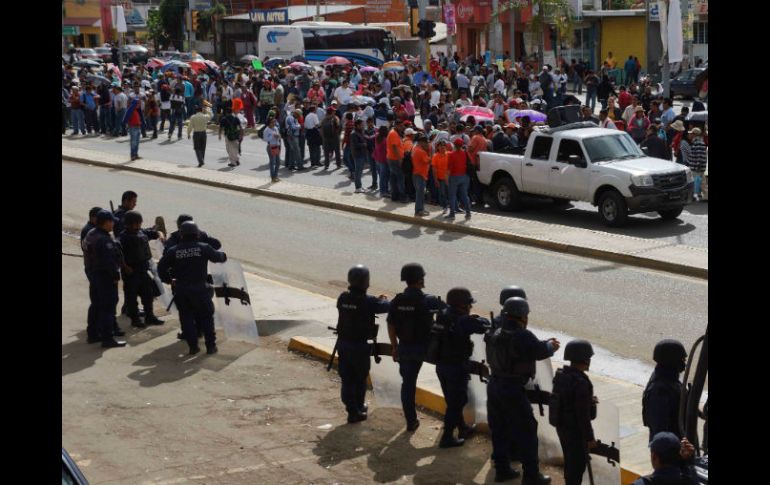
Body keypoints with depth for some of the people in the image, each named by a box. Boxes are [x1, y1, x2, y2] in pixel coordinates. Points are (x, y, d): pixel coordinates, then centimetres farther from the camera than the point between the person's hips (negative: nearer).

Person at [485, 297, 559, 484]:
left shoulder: (495, 334, 6)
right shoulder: (522, 336, -20)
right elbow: (541, 352, -14)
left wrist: (546, 343, 14)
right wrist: (551, 345, 8)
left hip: (494, 386, 8)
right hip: (513, 391, -8)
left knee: (499, 430, 17)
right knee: (526, 432, 3)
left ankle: (502, 469, 27)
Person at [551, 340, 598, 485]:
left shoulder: (561, 375, 0)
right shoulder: (580, 382, -26)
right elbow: (583, 414, -24)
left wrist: (588, 400, 15)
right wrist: (589, 437, -15)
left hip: (562, 426, 8)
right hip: (575, 430, -8)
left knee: (569, 461, 22)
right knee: (578, 464, 4)